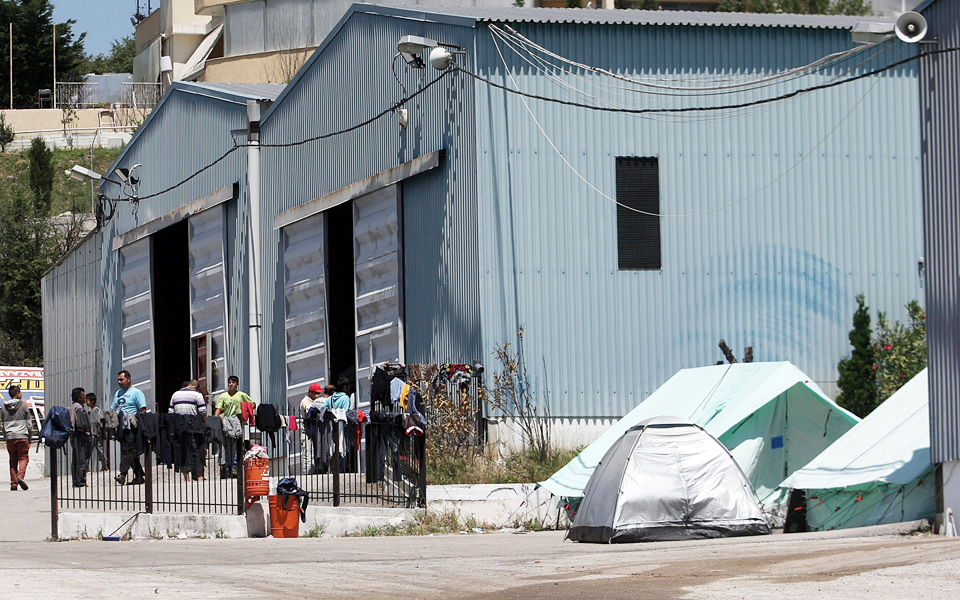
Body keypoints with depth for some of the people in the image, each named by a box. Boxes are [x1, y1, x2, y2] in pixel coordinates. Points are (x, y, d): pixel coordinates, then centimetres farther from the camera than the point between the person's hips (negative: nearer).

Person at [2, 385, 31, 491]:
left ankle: (13, 483, 2)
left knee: (13, 460, 8)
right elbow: (28, 424, 1)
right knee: (23, 457, 3)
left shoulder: (4, 407, 8)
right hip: (22, 436, -3)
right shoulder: (23, 405, -1)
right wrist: (29, 439, 8)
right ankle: (20, 475, -21)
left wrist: (5, 438, 17)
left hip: (9, 437, 3)